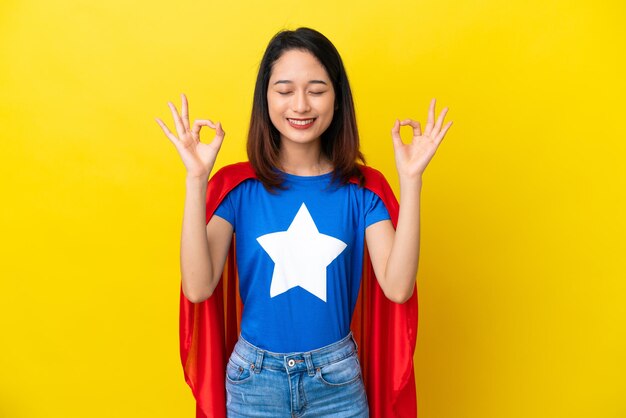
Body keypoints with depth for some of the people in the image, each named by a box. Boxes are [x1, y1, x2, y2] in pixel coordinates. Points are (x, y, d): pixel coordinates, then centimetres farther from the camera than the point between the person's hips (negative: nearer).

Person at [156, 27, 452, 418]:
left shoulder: (362, 188, -6)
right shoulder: (237, 186, -8)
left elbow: (397, 287, -17)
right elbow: (198, 287, -18)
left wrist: (411, 179, -21)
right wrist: (196, 178, -23)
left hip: (338, 379, 1)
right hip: (254, 379, 0)